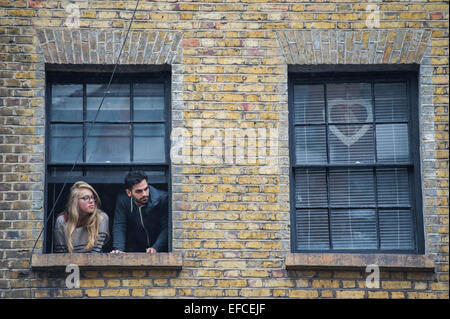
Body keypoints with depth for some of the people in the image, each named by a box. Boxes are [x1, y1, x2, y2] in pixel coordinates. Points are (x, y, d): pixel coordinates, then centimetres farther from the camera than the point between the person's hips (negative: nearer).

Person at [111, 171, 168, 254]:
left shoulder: (162, 198, -15)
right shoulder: (122, 200, -8)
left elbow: (166, 228, -15)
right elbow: (119, 226, -12)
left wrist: (155, 248, -28)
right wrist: (118, 250, -29)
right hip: (134, 252, 1)